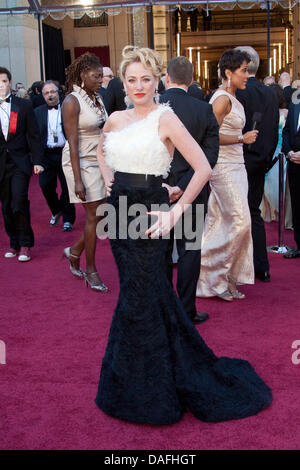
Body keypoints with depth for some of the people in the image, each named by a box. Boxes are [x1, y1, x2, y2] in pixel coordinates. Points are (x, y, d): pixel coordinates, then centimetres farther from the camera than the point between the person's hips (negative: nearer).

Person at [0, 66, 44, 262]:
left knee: (19, 203, -10)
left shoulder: (24, 105, 3)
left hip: (20, 163, -2)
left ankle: (25, 244, 3)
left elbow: (34, 135, 4)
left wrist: (37, 161, -1)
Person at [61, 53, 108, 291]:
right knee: (94, 215, -3)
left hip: (101, 161, 7)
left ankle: (75, 251, 25)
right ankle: (90, 269, 12)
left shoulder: (98, 98, 9)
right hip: (82, 162, -7)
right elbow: (73, 143, -16)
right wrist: (78, 180, -20)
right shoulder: (72, 101, -13)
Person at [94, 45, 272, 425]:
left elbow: (203, 168, -16)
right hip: (118, 209, 7)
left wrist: (175, 213, -16)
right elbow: (102, 151, 31)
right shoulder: (116, 120, 8)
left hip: (147, 215, -7)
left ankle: (143, 393, 17)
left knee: (138, 301, 0)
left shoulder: (165, 119, -11)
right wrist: (109, 179, 14)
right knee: (136, 291, 16)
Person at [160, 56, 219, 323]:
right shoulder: (205, 110, -6)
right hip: (191, 193, 0)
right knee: (189, 250, 10)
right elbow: (210, 155, -12)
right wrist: (183, 187, -16)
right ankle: (187, 311, 16)